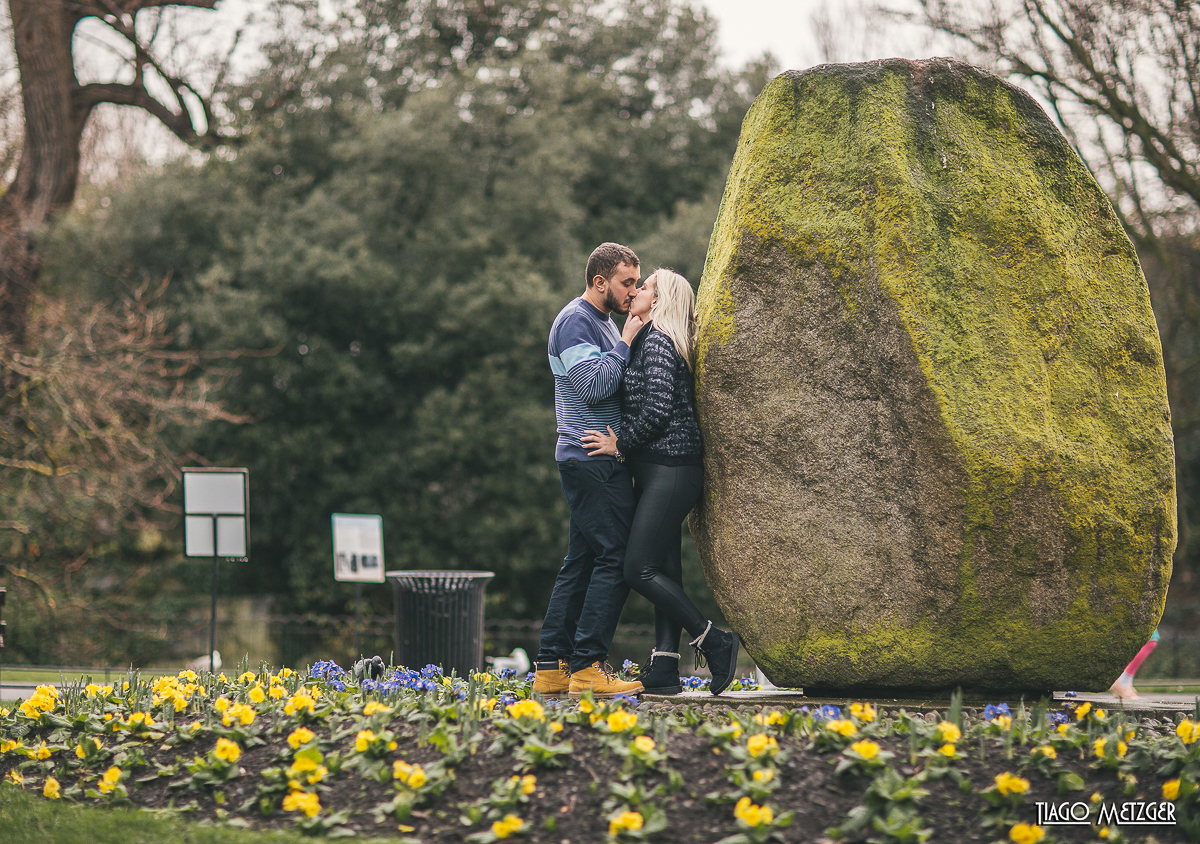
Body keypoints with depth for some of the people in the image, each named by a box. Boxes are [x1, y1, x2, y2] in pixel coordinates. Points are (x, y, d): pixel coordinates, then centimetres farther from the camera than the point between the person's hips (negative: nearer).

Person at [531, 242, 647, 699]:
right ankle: (587, 666, -12)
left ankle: (551, 666, 9)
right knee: (616, 558, -12)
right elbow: (594, 384, -22)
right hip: (592, 459, -10)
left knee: (581, 562, 9)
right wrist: (626, 342, -14)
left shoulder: (604, 322, 21)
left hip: (600, 461, 10)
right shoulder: (575, 321, -10)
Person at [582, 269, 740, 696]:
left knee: (640, 569, -11)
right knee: (663, 568, 7)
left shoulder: (657, 343, -12)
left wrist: (621, 445, -9)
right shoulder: (651, 341, 18)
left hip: (668, 470, -10)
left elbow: (658, 410, -18)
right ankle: (664, 669, 6)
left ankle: (714, 642, -7)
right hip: (657, 471, 10)